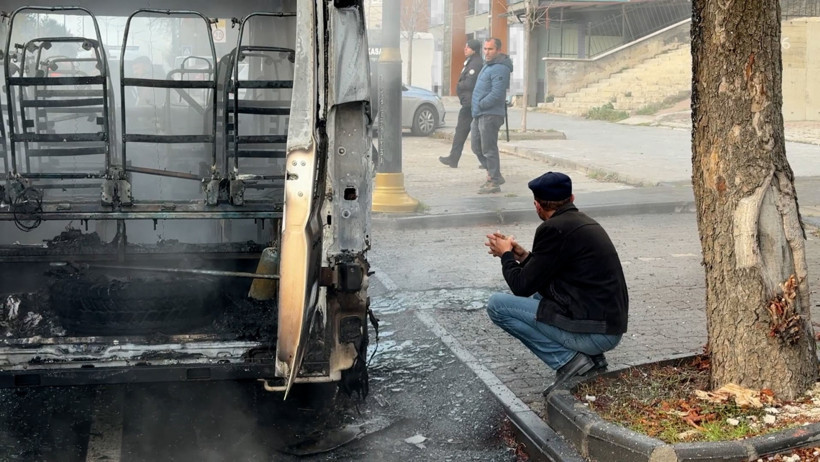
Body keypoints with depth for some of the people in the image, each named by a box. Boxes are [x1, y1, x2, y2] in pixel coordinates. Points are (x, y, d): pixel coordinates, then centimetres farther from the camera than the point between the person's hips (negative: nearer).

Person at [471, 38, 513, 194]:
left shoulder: (500, 69, -15)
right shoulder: (487, 65, 18)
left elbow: (497, 94, -24)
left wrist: (481, 104, -15)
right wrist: (477, 107, 13)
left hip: (490, 115, -11)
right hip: (479, 114, 11)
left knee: (489, 149, -6)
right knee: (477, 147, 16)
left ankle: (494, 182, 1)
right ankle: (494, 174, 25)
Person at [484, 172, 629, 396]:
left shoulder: (553, 229, -13)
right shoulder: (585, 223, 14)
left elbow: (522, 286, -7)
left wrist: (506, 255, 10)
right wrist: (522, 256, 24)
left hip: (591, 331, -9)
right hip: (611, 328, 9)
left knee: (497, 304, -3)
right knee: (538, 295, 30)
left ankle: (568, 360, -5)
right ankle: (589, 357, 14)